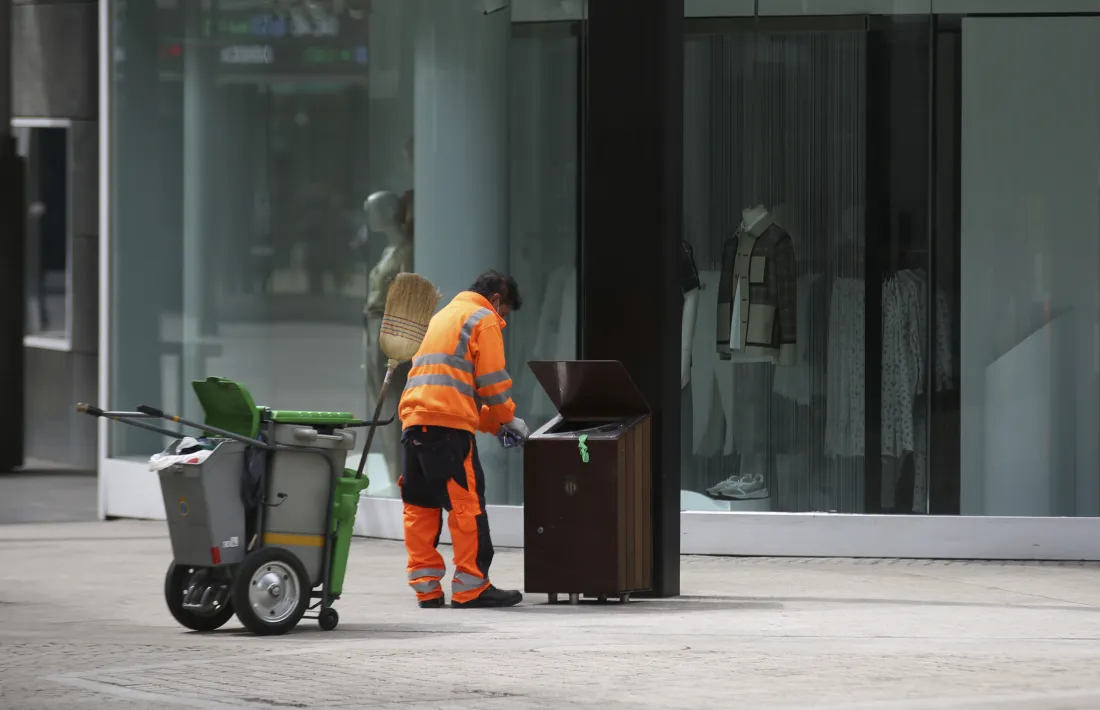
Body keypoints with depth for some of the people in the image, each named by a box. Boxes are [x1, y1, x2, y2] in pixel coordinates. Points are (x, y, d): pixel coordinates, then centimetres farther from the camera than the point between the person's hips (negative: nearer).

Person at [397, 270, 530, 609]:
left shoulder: (442, 317, 30)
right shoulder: (484, 319, 4)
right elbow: (492, 381, -4)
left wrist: (493, 424, 28)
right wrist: (507, 420, 13)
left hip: (414, 421, 8)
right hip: (449, 424, -8)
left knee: (420, 506, 7)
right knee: (467, 504, -5)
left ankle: (426, 586, 7)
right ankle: (471, 587, -6)